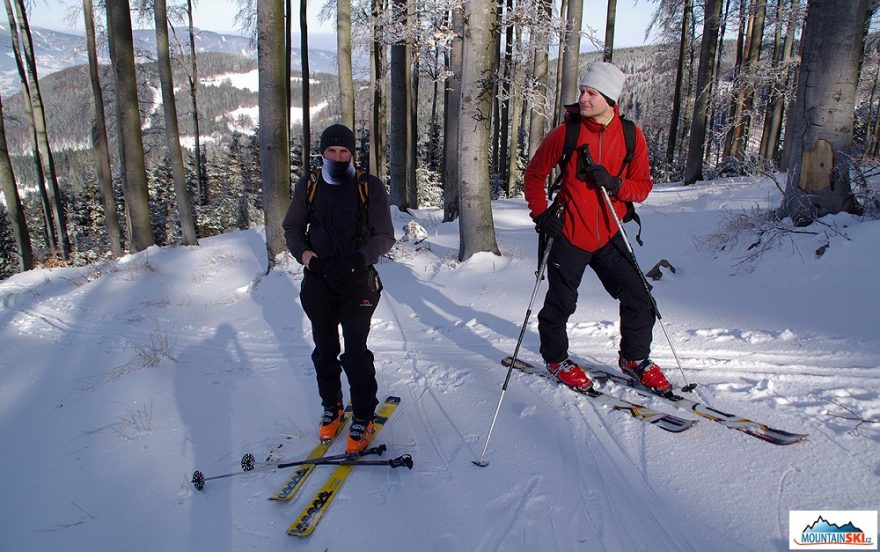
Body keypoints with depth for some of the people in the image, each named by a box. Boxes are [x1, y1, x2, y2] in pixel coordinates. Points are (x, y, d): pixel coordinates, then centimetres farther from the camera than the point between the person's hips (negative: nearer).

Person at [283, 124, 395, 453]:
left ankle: (362, 416, 14)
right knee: (324, 350, 14)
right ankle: (331, 406, 35)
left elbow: (384, 236, -4)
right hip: (318, 282, 3)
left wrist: (357, 259, -21)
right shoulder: (308, 186, 4)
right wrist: (303, 253, -9)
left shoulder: (370, 187, -4)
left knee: (356, 353, -5)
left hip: (358, 282, -3)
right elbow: (292, 227, 13)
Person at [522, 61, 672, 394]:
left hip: (609, 235, 3)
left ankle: (634, 358, 25)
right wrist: (541, 214, -10)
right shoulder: (565, 133, -7)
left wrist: (614, 184, -19)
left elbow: (643, 186, 1)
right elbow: (534, 176, 2)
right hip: (568, 234, -2)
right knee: (561, 302, 5)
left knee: (638, 298, 2)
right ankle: (555, 358, 29)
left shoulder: (631, 136, -1)